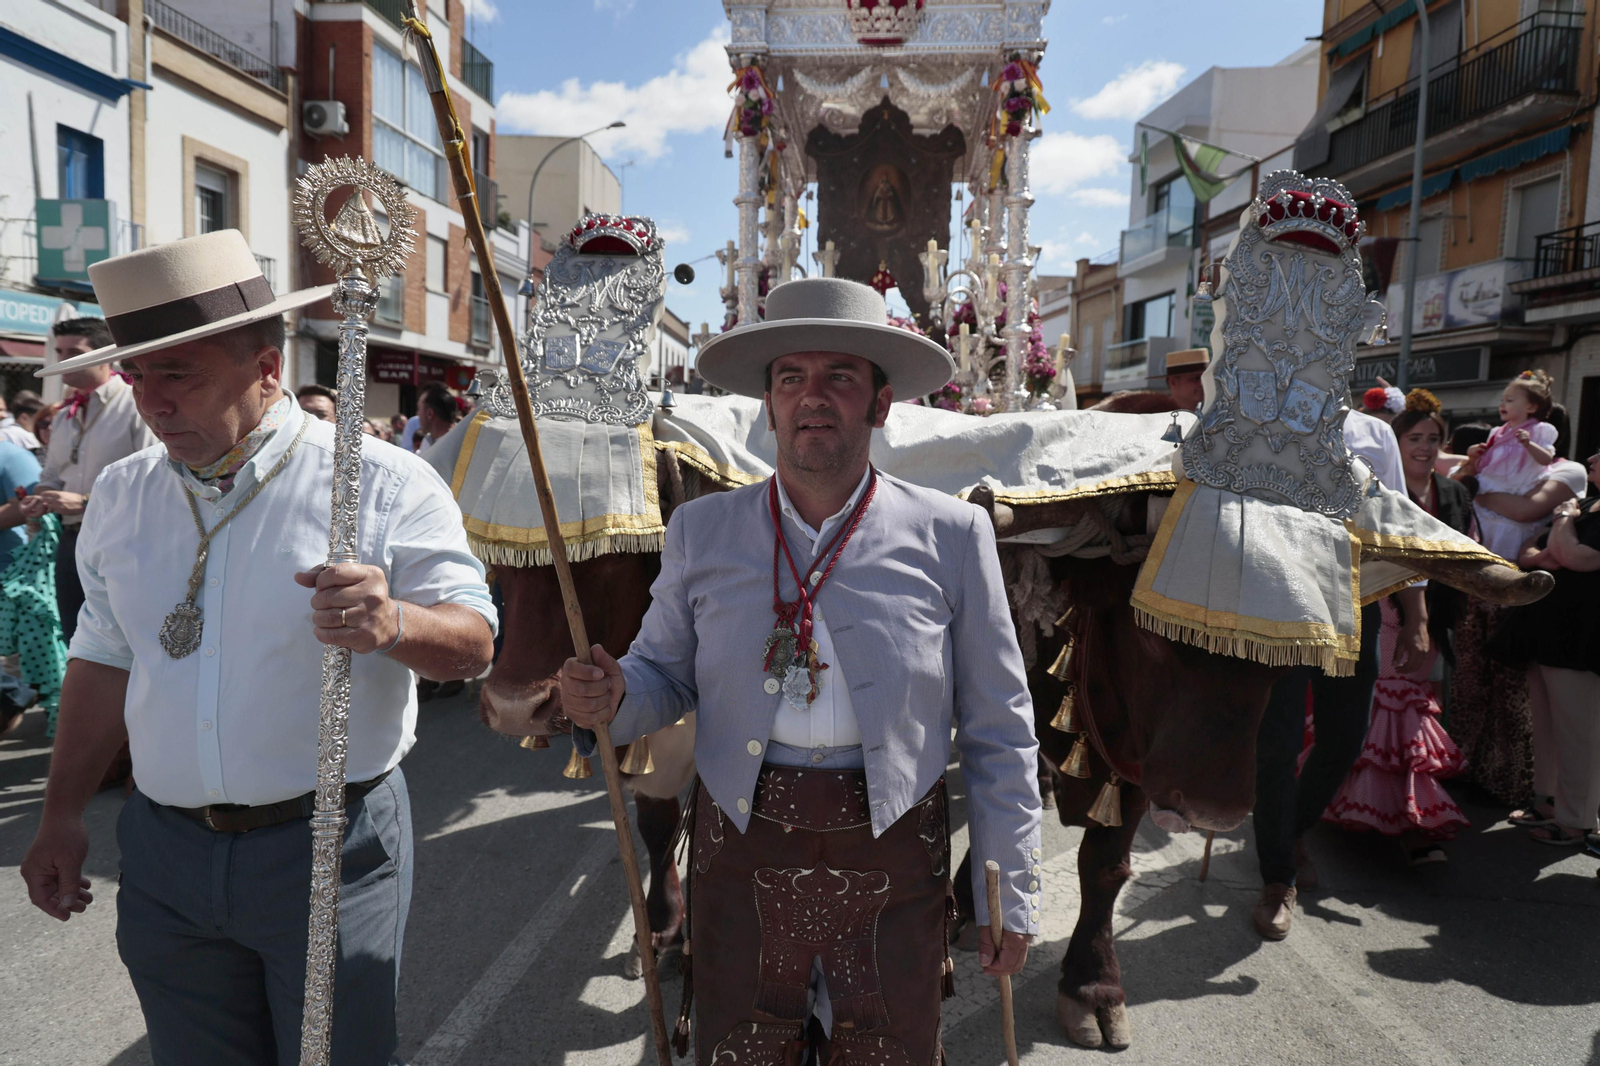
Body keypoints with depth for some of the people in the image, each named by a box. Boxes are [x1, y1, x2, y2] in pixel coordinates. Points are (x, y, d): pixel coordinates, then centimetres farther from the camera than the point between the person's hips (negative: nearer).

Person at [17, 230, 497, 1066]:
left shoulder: (384, 484, -12)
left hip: (332, 848, -4)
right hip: (166, 856, 5)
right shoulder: (120, 495, 6)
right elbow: (105, 658, 15)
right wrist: (63, 815, 15)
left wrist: (394, 624, -35)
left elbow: (473, 642, -14)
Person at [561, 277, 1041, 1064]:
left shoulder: (951, 536, -4)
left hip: (894, 864, -1)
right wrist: (611, 701, -15)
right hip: (741, 854, 1)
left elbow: (999, 733, -1)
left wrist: (1009, 896, 1)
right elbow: (665, 674, 8)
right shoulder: (701, 530, 1)